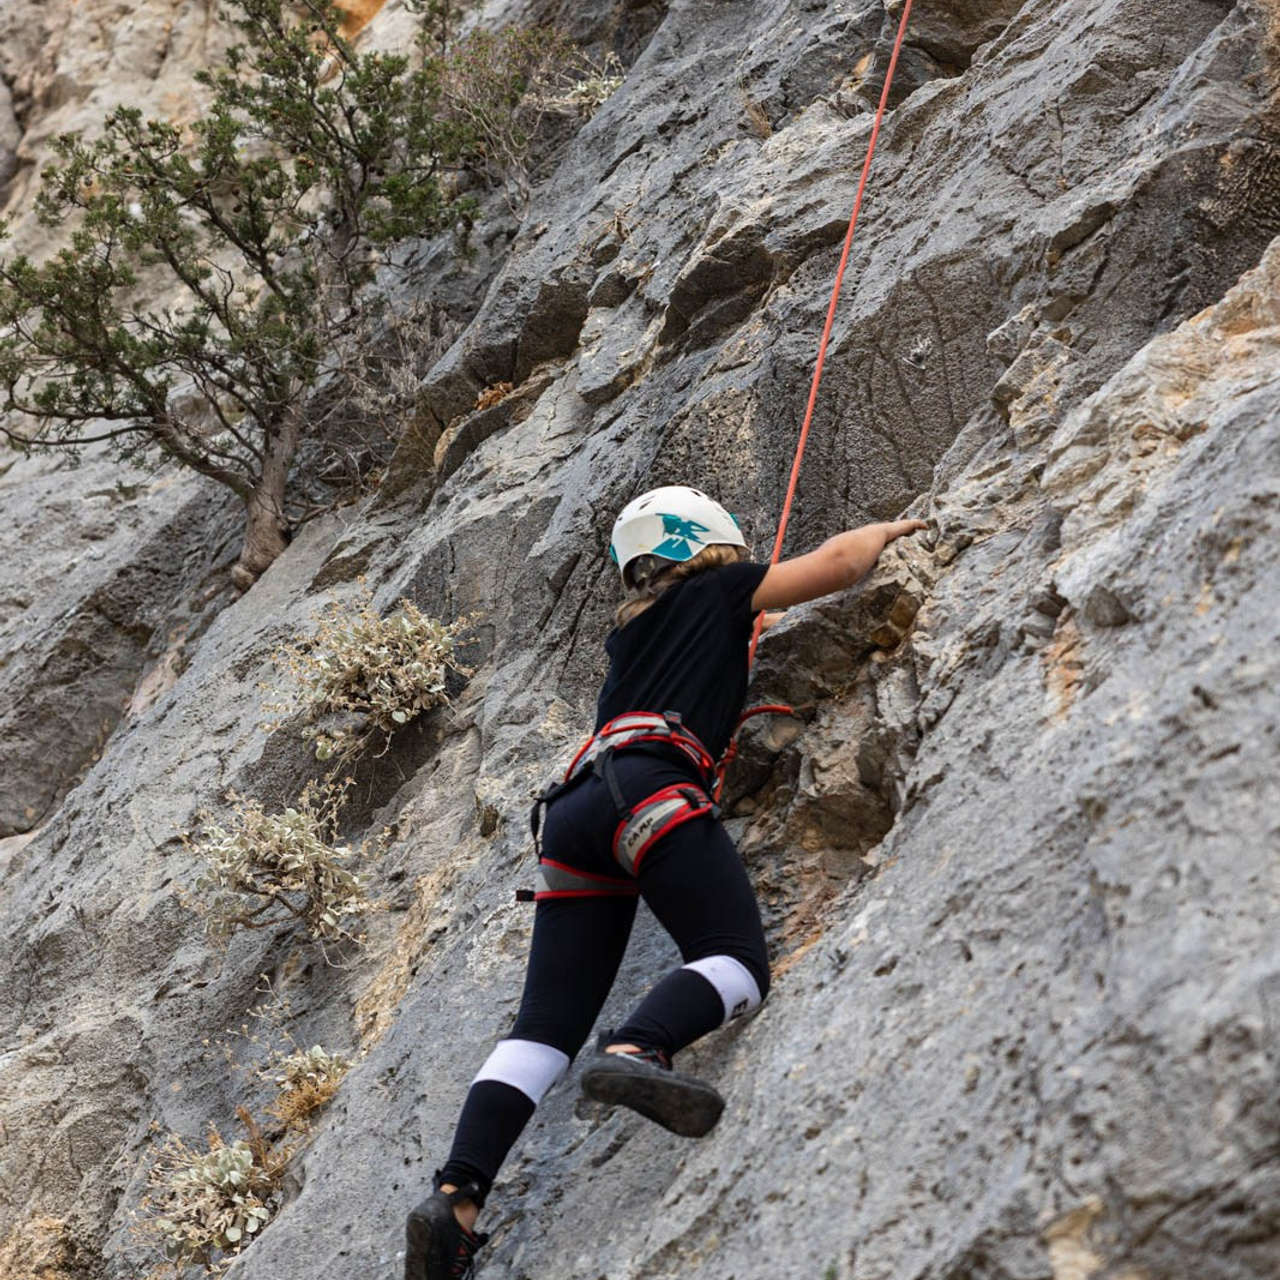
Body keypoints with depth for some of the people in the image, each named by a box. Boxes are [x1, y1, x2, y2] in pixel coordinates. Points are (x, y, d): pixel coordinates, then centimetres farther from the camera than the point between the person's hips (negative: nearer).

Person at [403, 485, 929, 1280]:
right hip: (649, 789, -7)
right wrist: (883, 531, 39)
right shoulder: (718, 590, 20)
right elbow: (841, 563, 19)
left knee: (547, 1026, -3)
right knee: (737, 964, -15)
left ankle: (457, 1198, -20)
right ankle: (636, 1051, -45)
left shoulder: (632, 631, 37)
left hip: (577, 808, 7)